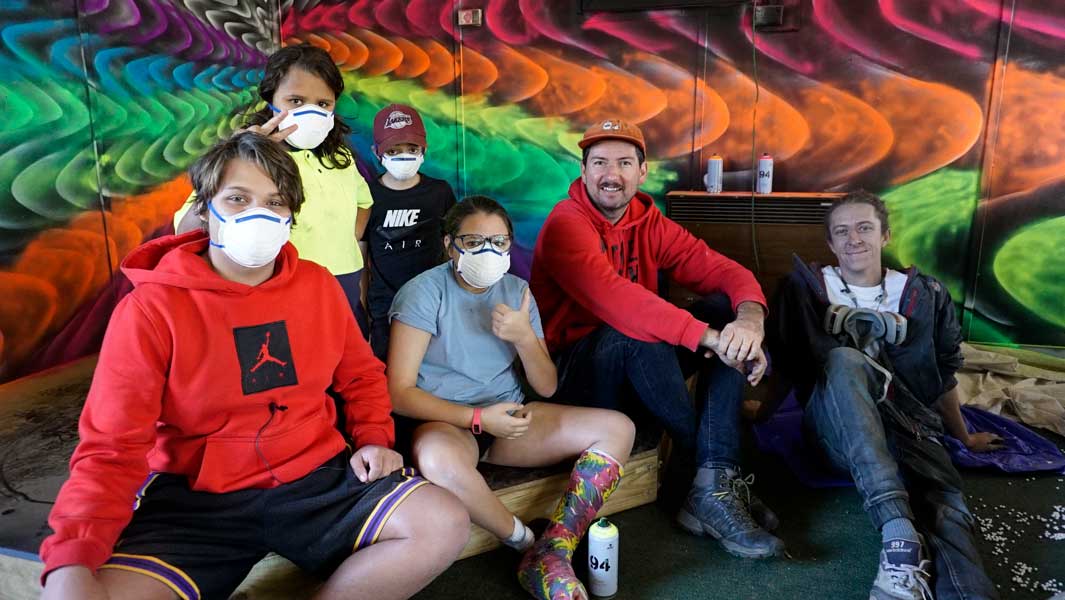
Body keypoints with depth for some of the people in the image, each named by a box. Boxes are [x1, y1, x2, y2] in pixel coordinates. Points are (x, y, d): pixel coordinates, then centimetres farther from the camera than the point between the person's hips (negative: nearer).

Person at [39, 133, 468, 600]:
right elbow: (112, 448, -13)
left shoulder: (318, 285, 3)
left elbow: (361, 374, 18)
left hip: (315, 478, 3)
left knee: (445, 525, -17)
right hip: (194, 499, -3)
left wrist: (374, 438, 0)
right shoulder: (150, 308, -9)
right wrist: (71, 560, -28)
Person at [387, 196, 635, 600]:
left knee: (617, 428, -12)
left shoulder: (517, 291, 6)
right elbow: (400, 393, -15)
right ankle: (526, 542, -14)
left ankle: (551, 556, -20)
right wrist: (479, 417, -24)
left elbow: (547, 388, 5)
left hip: (509, 416, 5)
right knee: (437, 459, -41)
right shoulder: (424, 293, -9)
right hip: (446, 421, -5)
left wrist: (524, 337, -15)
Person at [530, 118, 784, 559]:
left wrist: (749, 318, -29)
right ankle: (720, 473, -16)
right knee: (634, 334, -35)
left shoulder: (650, 223, 5)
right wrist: (710, 337, -38)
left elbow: (726, 272, -5)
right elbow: (614, 299, -32)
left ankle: (714, 488, -23)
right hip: (574, 375, -6)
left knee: (726, 309, -11)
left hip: (640, 367, 7)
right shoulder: (565, 224, -15)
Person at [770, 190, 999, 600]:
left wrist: (964, 437, 33)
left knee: (945, 512, -33)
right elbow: (784, 365, 13)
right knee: (844, 360, -37)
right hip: (836, 425, -1)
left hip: (908, 427, 2)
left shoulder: (926, 296, 18)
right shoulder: (806, 288, 14)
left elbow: (944, 376, 26)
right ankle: (899, 532, -49)